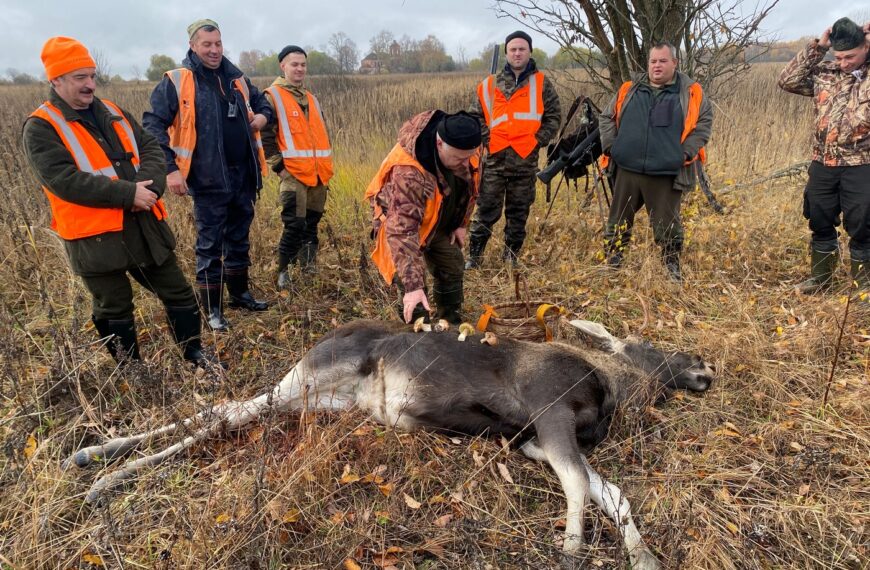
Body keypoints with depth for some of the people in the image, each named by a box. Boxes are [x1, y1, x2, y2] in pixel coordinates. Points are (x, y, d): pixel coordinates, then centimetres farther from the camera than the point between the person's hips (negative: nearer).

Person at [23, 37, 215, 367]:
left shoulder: (113, 113, 12)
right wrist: (128, 194, -22)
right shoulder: (41, 128, -7)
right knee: (115, 310, 9)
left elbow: (150, 148, 4)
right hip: (95, 237, -5)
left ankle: (194, 352, 30)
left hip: (143, 225, 6)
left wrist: (149, 185, -16)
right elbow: (65, 180, -19)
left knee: (178, 291, 13)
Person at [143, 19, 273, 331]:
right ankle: (212, 308, 14)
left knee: (239, 239, 17)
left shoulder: (236, 78, 11)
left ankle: (239, 293, 33)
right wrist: (169, 168, -17)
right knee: (210, 245, 2)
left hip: (244, 176, 6)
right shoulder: (176, 82, -6)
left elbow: (261, 101, 29)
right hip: (209, 180, -5)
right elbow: (153, 126, -8)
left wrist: (263, 115, 5)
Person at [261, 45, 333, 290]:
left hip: (319, 174, 6)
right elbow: (266, 136, -7)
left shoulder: (311, 99, 21)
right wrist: (278, 166, -12)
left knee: (312, 224, 11)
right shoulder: (273, 97, 0)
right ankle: (283, 272, 1)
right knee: (295, 225, -11)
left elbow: (322, 133, 26)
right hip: (293, 173, -6)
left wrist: (326, 164, 17)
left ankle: (309, 269, 23)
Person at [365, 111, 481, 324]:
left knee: (453, 271, 9)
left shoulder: (467, 149, -22)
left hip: (441, 222, 6)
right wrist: (413, 285, -51)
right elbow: (403, 231, -47)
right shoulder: (408, 173, -44)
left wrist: (461, 223, 3)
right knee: (414, 291, -19)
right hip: (401, 218, -6)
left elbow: (470, 188, 2)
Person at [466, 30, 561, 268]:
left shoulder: (541, 83, 7)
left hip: (526, 159, 1)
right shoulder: (491, 84, 7)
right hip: (496, 157, 0)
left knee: (519, 211, 10)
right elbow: (475, 115, 10)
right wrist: (487, 138, -4)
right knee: (486, 208, 0)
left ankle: (511, 254, 23)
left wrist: (539, 140, -4)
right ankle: (474, 255, 9)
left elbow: (554, 116, 8)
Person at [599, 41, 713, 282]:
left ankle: (673, 268, 19)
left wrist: (687, 152, -8)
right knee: (618, 221, 9)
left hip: (666, 174, -2)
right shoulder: (629, 90, 10)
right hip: (627, 169, 2)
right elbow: (607, 118, 14)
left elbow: (704, 122, 3)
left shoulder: (691, 92, 3)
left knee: (667, 224, 4)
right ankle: (612, 265, 22)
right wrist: (610, 146, 2)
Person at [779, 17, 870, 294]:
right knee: (820, 223, 14)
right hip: (823, 164, 4)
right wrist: (817, 47, -2)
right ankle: (820, 276, 32)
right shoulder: (825, 73, 6)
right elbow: (788, 80, 3)